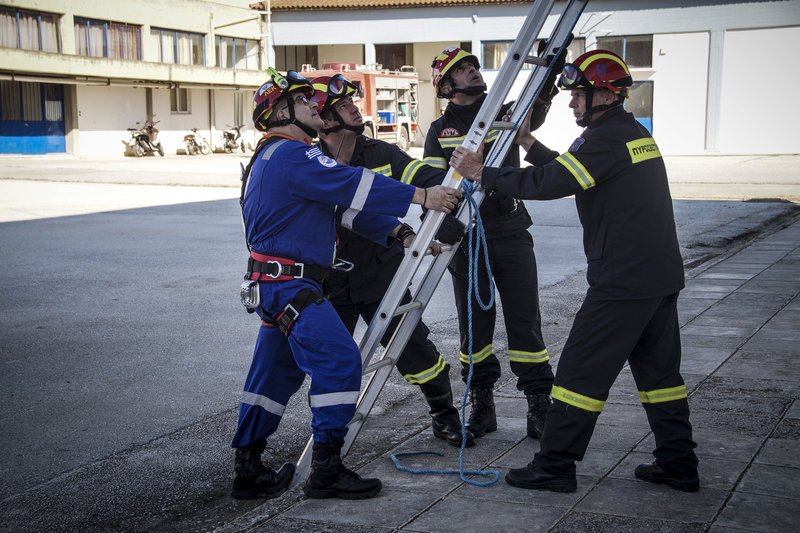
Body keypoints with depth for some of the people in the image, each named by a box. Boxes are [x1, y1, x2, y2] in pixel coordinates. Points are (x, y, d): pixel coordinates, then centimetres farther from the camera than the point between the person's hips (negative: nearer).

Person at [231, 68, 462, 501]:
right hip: (288, 282, -11)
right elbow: (354, 185, -22)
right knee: (339, 360, -13)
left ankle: (248, 470, 21)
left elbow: (348, 204, 17)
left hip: (276, 285, 11)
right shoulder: (290, 154, -12)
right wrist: (422, 197, -20)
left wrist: (398, 233, 11)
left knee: (276, 374, 14)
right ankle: (326, 472, -8)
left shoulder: (274, 157, 22)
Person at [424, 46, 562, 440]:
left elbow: (535, 112, -15)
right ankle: (481, 404, 18)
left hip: (512, 233, 0)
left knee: (524, 320, 0)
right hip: (465, 236, 0)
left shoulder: (506, 114, 8)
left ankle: (539, 403, 7)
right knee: (474, 323, 7)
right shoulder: (440, 131, 6)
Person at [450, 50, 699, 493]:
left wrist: (482, 174, -15)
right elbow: (568, 170, 23)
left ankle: (555, 466, 4)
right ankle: (679, 464, 21)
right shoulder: (634, 133, 16)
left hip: (621, 281, -10)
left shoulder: (607, 137, -14)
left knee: (581, 369, -2)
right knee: (659, 368, 16)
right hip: (663, 275, 10)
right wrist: (527, 142, 17)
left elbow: (552, 183, -21)